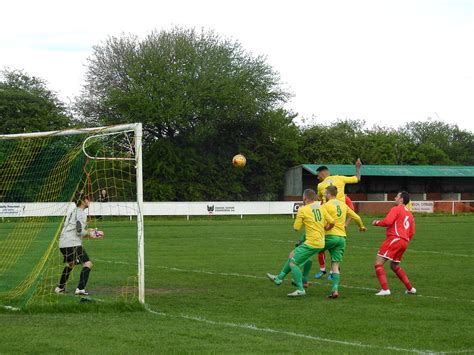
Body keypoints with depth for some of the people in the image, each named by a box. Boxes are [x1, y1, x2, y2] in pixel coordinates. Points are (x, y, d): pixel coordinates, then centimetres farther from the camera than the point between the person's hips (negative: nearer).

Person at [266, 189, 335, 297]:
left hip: (311, 243, -8)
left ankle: (300, 290, -4)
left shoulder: (303, 210, -9)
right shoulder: (321, 208, 8)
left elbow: (296, 228, -5)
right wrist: (323, 230, 23)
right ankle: (279, 278, 32)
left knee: (293, 263, -2)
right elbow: (331, 222, 6)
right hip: (320, 242, 8)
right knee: (292, 255, 21)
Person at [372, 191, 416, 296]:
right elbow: (411, 232, 19)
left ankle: (385, 289, -20)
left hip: (394, 239, -9)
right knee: (394, 266, 25)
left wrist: (377, 222, -1)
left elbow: (387, 221, -18)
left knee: (378, 262, -8)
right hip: (404, 242, 9)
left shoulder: (396, 209, -2)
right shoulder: (409, 214, 21)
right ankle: (410, 288, 21)